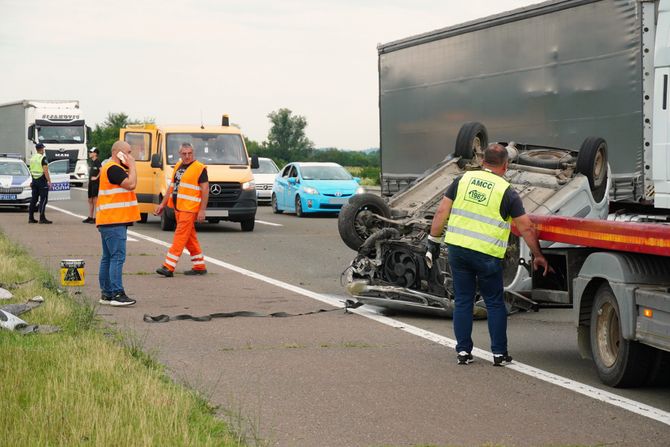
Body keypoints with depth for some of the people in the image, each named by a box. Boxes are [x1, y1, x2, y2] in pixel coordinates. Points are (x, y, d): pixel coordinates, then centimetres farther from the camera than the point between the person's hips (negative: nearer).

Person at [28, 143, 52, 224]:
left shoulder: (32, 158, 9)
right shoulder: (43, 158, -14)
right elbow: (46, 171, -19)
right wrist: (49, 181, -15)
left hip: (34, 180, 7)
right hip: (42, 180, -7)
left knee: (34, 199, 11)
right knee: (43, 199, -5)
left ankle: (31, 217, 12)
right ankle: (42, 218, -10)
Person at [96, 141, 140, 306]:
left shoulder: (110, 168, 21)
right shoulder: (113, 169, -13)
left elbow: (129, 184, 22)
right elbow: (131, 184, -21)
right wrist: (132, 166, -12)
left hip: (109, 221, 11)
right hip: (114, 221, -11)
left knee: (108, 258, 11)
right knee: (117, 257, -12)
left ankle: (106, 294, 14)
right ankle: (117, 294, -15)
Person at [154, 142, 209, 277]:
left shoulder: (200, 168, -7)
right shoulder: (178, 166, 16)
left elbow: (205, 190, -10)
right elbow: (172, 186, 22)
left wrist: (202, 210, -16)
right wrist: (163, 204, 20)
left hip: (189, 209, -8)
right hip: (178, 208, 8)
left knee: (180, 237, -10)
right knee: (190, 238, 12)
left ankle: (169, 267, -14)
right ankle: (200, 266, 19)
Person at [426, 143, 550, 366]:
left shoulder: (464, 180, 6)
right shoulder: (507, 192, -2)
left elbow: (442, 211, 4)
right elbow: (526, 228, -1)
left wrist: (433, 239, 11)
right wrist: (538, 256, 9)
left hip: (456, 248, 3)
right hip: (486, 255, -3)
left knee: (462, 301, 12)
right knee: (495, 303, 11)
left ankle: (463, 351, 13)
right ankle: (499, 353, 12)